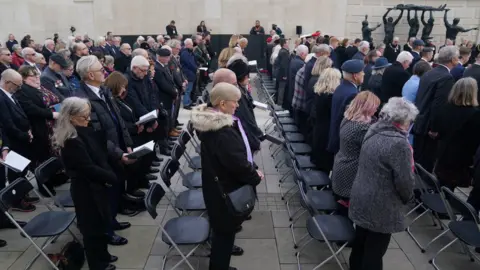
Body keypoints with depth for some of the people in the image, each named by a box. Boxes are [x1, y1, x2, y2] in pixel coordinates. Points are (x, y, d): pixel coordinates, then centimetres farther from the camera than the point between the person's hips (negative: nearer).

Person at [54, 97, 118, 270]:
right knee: (93, 227, 7)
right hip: (87, 189, -9)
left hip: (94, 185, 9)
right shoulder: (71, 141, -24)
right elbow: (88, 169, -24)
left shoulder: (83, 131, 3)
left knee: (100, 223, 22)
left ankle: (103, 256, 41)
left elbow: (100, 154, 11)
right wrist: (111, 177, -14)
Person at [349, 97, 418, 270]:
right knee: (374, 251, 10)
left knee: (360, 243, 23)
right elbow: (404, 181, -21)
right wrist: (408, 197, 0)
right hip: (380, 208, -8)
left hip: (360, 199, 8)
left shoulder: (373, 132, 1)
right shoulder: (399, 143, -24)